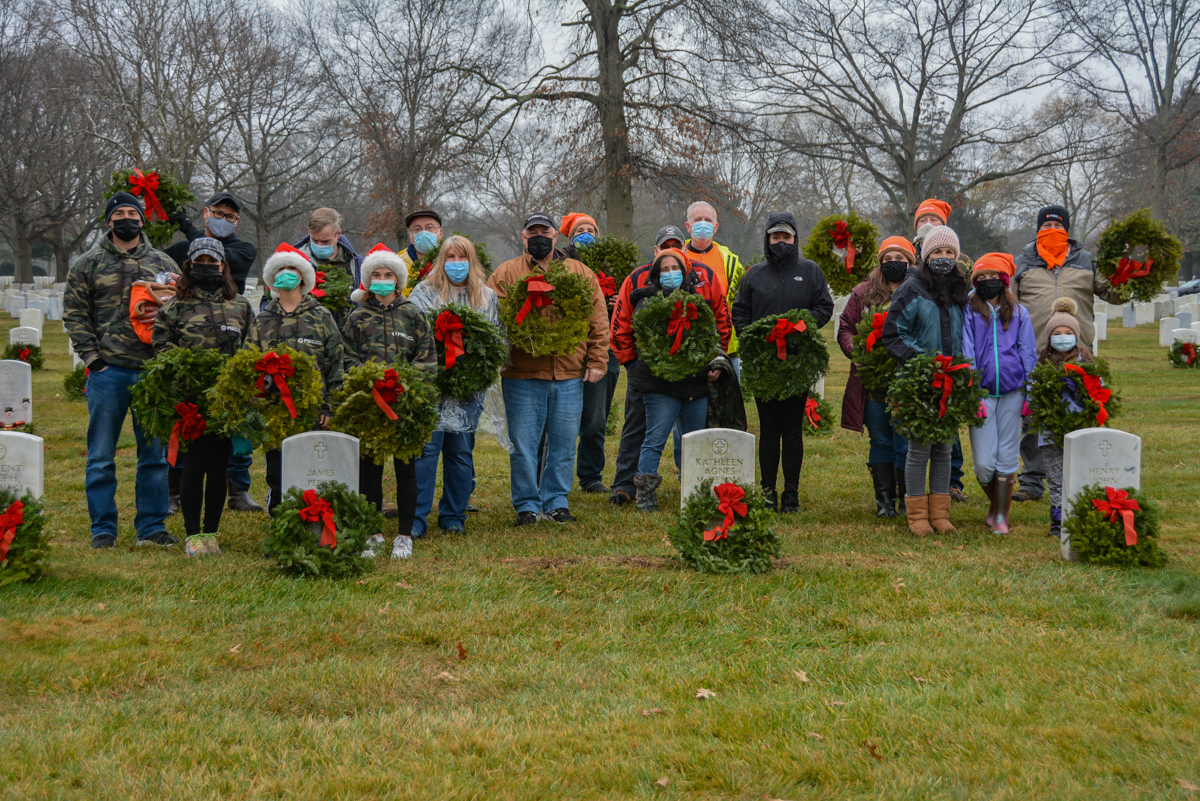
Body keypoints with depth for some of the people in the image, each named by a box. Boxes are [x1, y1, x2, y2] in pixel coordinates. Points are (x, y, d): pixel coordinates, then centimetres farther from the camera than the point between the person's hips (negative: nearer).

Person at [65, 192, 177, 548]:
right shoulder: (87, 264, 6)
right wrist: (92, 356, -6)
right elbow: (74, 313, 3)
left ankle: (151, 526, 15)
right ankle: (103, 529, 11)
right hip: (107, 371, -2)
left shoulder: (162, 263, 11)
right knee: (101, 457, 2)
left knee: (155, 454, 6)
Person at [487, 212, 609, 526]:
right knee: (523, 443, 1)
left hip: (570, 375, 2)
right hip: (522, 374, -2)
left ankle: (556, 502, 18)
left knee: (564, 442, 7)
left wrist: (597, 361, 2)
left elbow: (598, 320, 9)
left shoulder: (581, 274, 11)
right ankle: (527, 505, 12)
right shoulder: (506, 274, 5)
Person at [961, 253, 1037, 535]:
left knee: (1007, 459, 2)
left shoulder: (1019, 313, 9)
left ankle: (1002, 516, 13)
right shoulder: (969, 313, 3)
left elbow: (1028, 354, 12)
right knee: (984, 463, -4)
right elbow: (966, 355, 1)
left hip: (1011, 392, 1)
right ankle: (994, 505, 23)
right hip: (982, 392, -1)